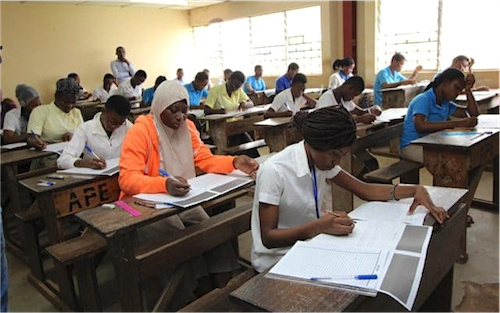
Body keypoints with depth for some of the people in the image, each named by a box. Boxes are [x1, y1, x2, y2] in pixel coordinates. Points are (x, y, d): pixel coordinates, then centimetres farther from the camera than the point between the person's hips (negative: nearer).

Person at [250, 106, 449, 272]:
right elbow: (268, 238, -22)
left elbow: (364, 190, 4)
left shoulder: (322, 160, -2)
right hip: (277, 262, -7)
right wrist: (319, 226, -35)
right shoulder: (274, 171, -25)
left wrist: (415, 190, -8)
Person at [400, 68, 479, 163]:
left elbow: (473, 114, 17)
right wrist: (458, 123, -35)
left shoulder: (446, 104, 13)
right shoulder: (423, 100, -15)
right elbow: (420, 126, -34)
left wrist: (468, 90, 4)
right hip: (412, 147, -9)